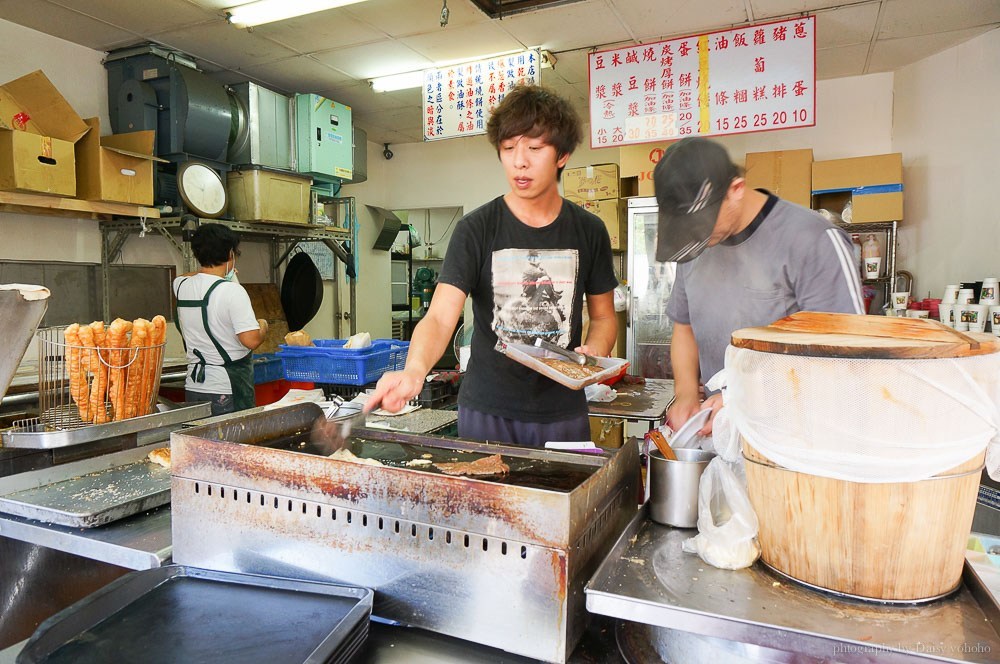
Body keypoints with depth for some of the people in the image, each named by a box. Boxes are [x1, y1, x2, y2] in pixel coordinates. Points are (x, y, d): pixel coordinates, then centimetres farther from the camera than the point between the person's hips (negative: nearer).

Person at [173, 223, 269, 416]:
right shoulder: (232, 290, -16)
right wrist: (263, 326, -1)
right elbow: (251, 340, -22)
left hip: (193, 387, 7)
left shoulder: (182, 286, 5)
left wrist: (219, 275, 35)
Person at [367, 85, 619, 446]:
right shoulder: (475, 229, -8)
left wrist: (593, 351, -10)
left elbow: (603, 316, 11)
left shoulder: (589, 231, 0)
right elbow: (440, 317, -17)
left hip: (563, 413, 2)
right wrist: (415, 369, -37)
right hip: (487, 411, -2)